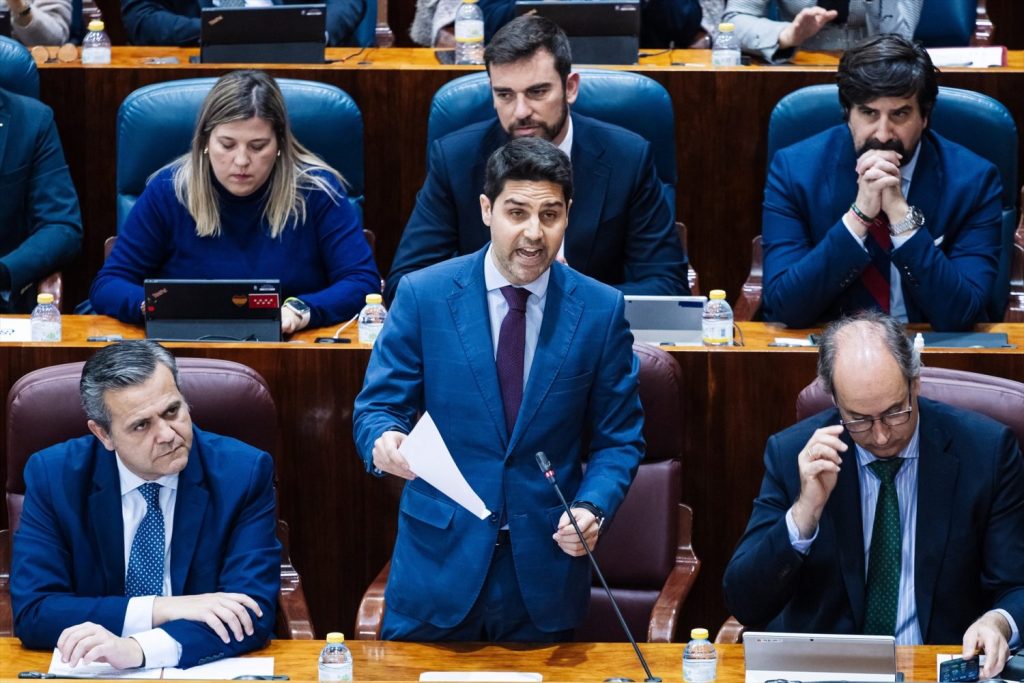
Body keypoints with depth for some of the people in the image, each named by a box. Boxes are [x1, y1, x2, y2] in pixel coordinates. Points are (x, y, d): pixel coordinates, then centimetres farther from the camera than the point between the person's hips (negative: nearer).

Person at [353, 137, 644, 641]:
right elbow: (377, 405, -1)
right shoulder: (423, 295, -3)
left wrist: (592, 508, -14)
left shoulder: (601, 311, -1)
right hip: (439, 559, -1)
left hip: (546, 566, 1)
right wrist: (385, 441, -25)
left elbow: (619, 438, 4)